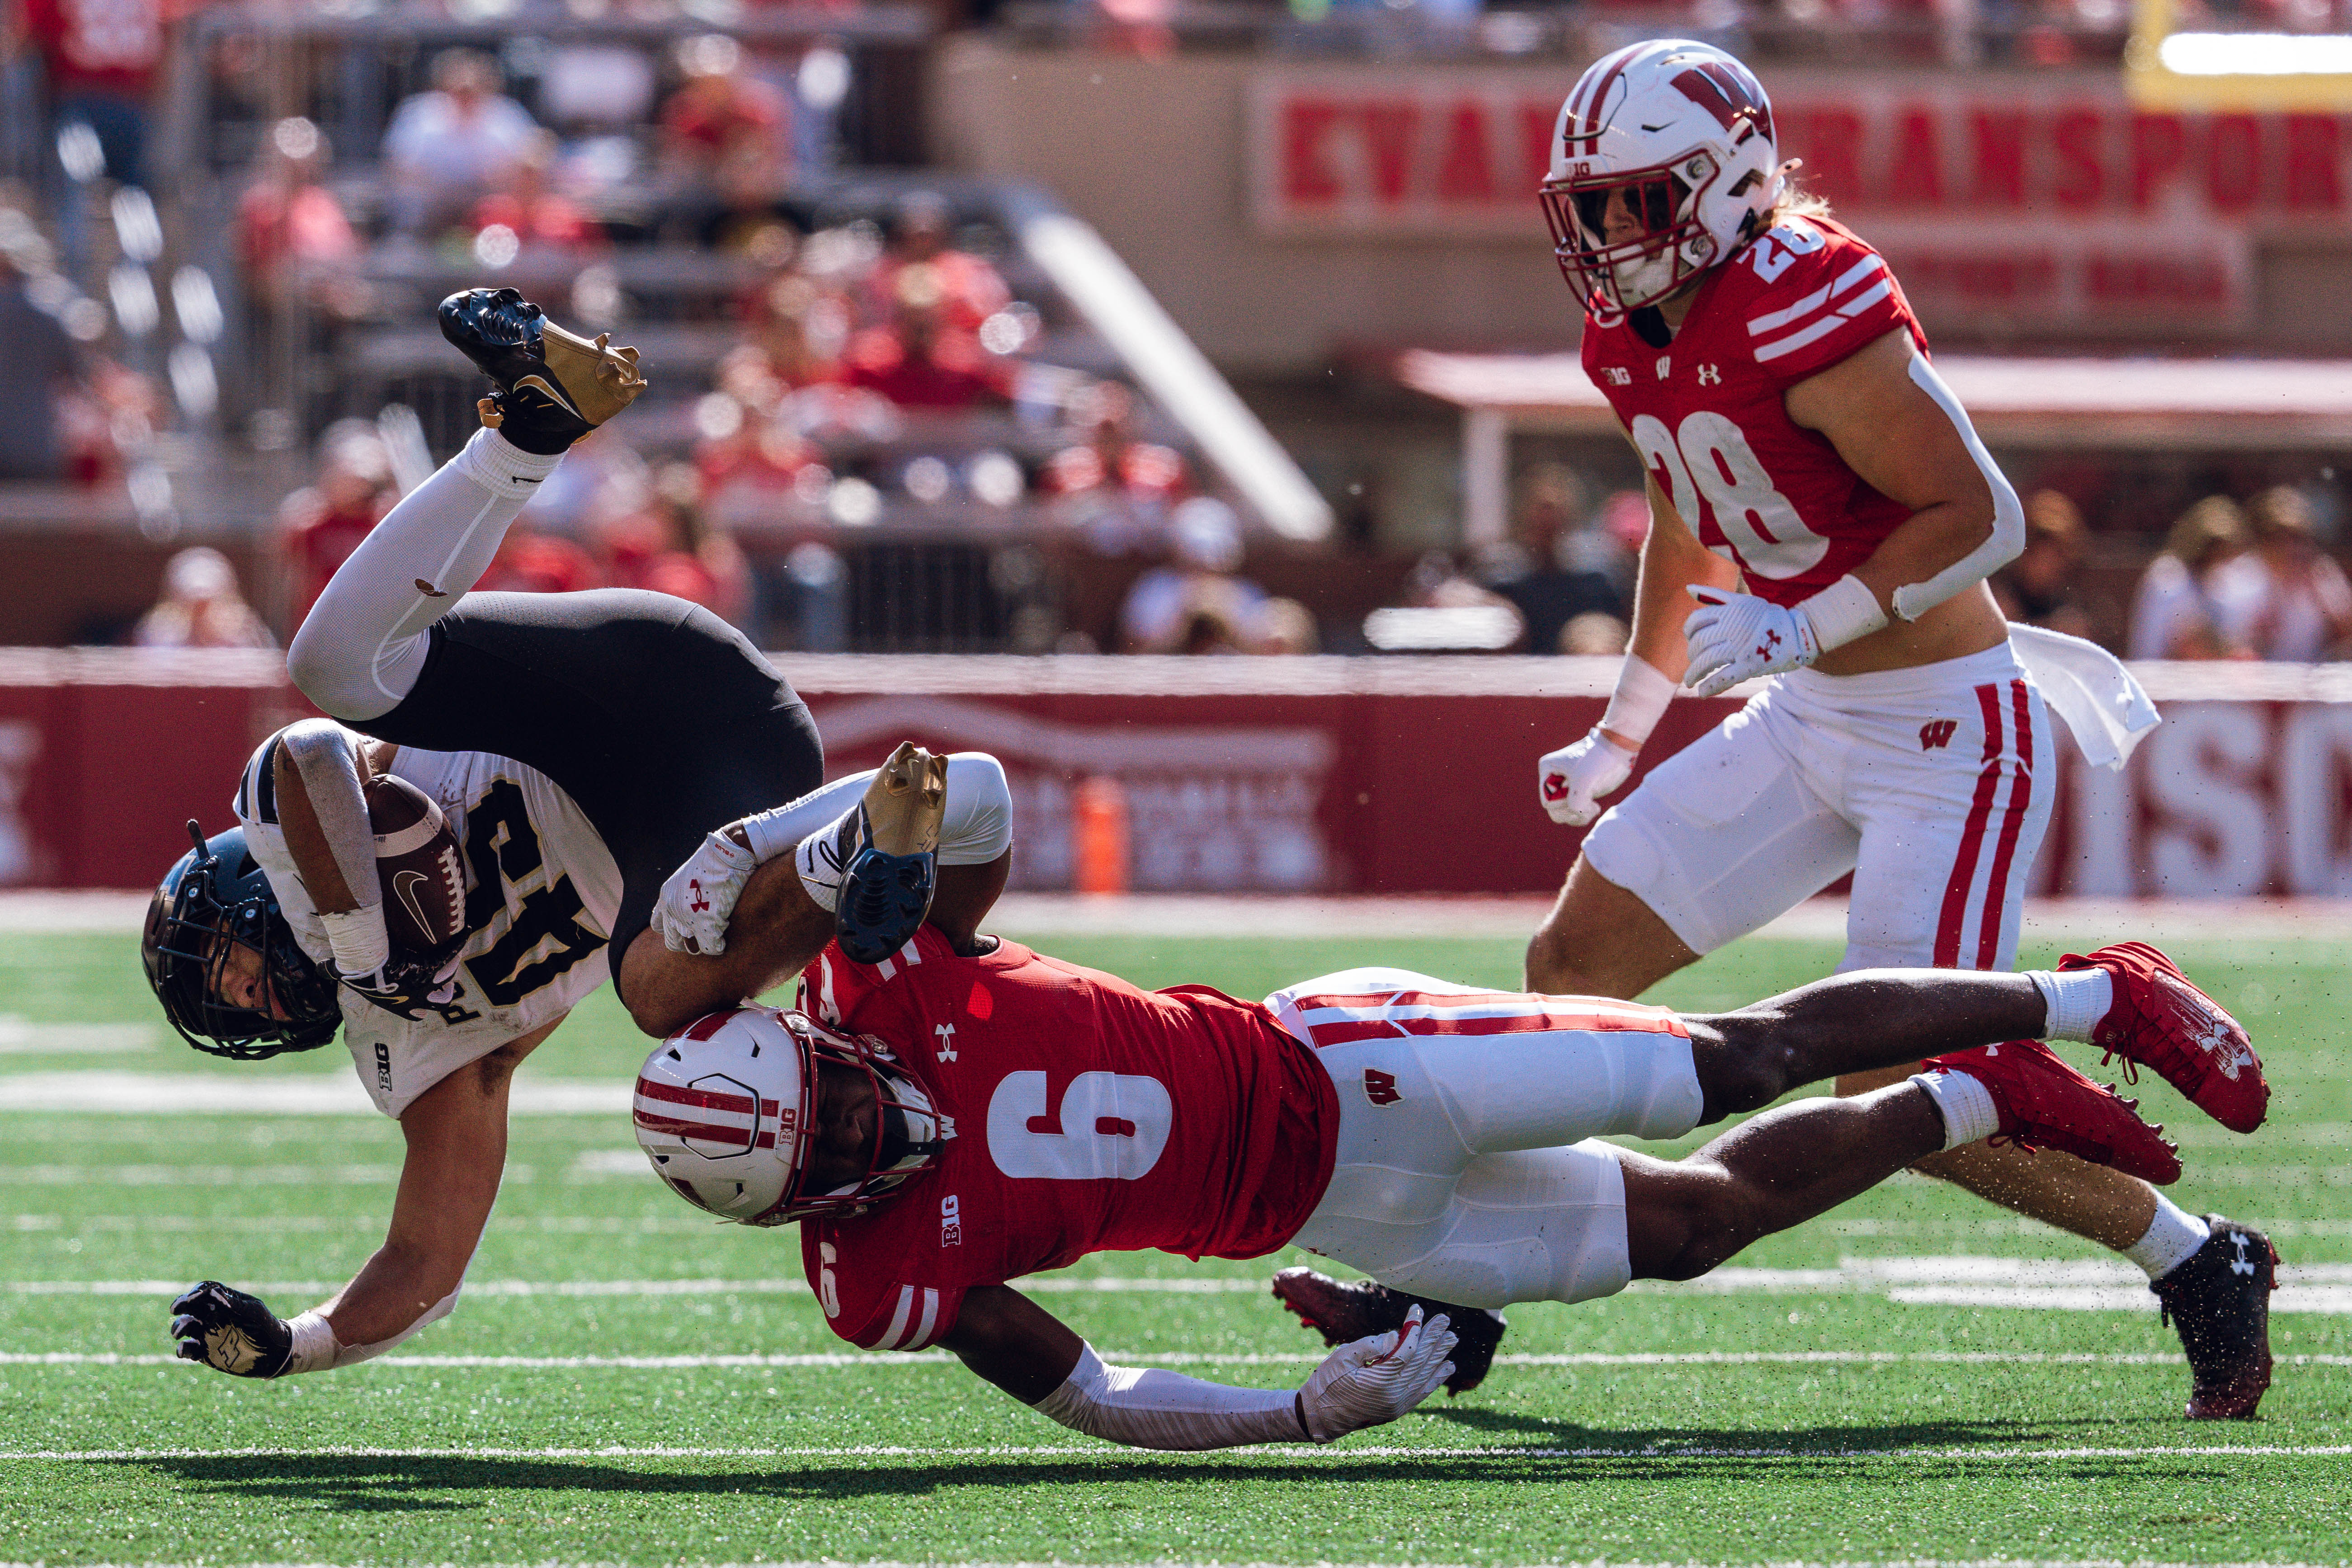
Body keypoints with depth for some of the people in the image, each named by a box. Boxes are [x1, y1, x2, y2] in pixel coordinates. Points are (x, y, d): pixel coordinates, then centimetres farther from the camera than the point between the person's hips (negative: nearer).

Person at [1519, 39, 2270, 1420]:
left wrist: (1807, 626, -28)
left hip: (1951, 736, -9)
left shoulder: (1802, 310, -23)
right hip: (1810, 725, 9)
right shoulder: (1638, 338, 5)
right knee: (1573, 961, 4)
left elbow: (1982, 515, -22)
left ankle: (2195, 1264, 7)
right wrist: (1621, 735, 26)